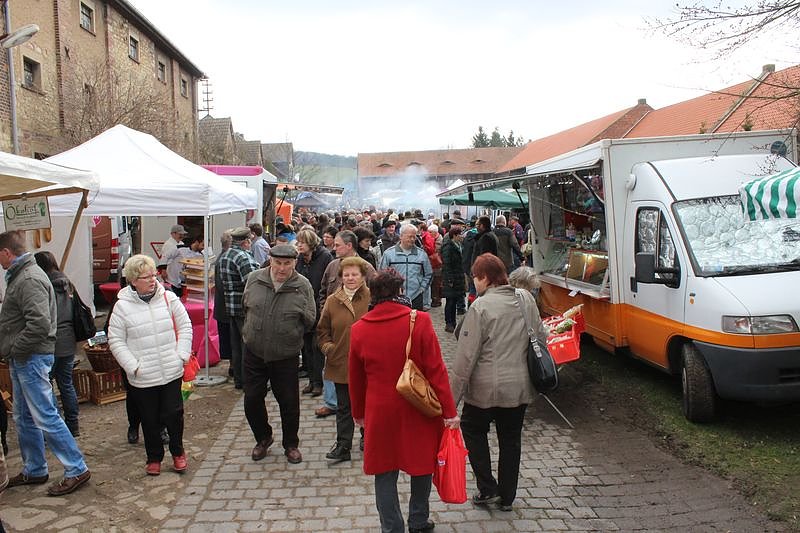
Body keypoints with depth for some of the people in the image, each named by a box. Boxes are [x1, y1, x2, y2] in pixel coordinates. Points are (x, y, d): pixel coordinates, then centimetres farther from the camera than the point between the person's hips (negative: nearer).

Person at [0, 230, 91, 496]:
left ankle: (77, 470, 2)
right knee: (24, 419, 18)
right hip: (22, 361, 10)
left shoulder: (30, 279, -19)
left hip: (32, 359, -10)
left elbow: (39, 324, -28)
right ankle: (34, 470, 31)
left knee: (45, 417, -6)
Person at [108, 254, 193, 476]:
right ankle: (154, 458, 32)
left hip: (172, 372, 1)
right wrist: (133, 366, -9)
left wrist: (182, 355, -2)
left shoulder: (168, 298, 0)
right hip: (142, 378, -1)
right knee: (150, 420, 11)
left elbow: (185, 327, 6)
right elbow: (116, 341, -2)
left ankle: (178, 452, 29)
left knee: (173, 414, 6)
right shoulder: (122, 306, -5)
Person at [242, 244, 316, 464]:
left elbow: (311, 320, 1)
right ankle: (263, 438, 35)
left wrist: (302, 313, -12)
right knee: (252, 399, 10)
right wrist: (250, 331, 12)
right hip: (254, 353, 2)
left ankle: (291, 444, 29)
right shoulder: (254, 279, -4)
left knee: (289, 403, 8)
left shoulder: (303, 286, -9)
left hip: (286, 356, -2)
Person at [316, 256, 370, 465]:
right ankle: (343, 447, 21)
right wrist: (327, 347, -6)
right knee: (344, 407, 11)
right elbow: (322, 330, 10)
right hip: (341, 363, 2)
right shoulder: (332, 301, 2)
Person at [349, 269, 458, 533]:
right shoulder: (420, 321, -13)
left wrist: (358, 412, 19)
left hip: (379, 412, 1)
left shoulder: (359, 329, -5)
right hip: (418, 411, -1)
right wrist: (449, 410, -5)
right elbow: (436, 370, -13)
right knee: (422, 465, 19)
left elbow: (356, 378, 5)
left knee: (385, 472, 13)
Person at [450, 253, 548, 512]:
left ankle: (488, 488, 20)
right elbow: (541, 338, 8)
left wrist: (452, 397, -11)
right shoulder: (526, 299, 0)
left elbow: (466, 357, -17)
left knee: (473, 429, 19)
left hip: (486, 388, -5)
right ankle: (507, 497, 31)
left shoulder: (480, 307, -18)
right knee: (511, 439, 19)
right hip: (520, 387, 5)